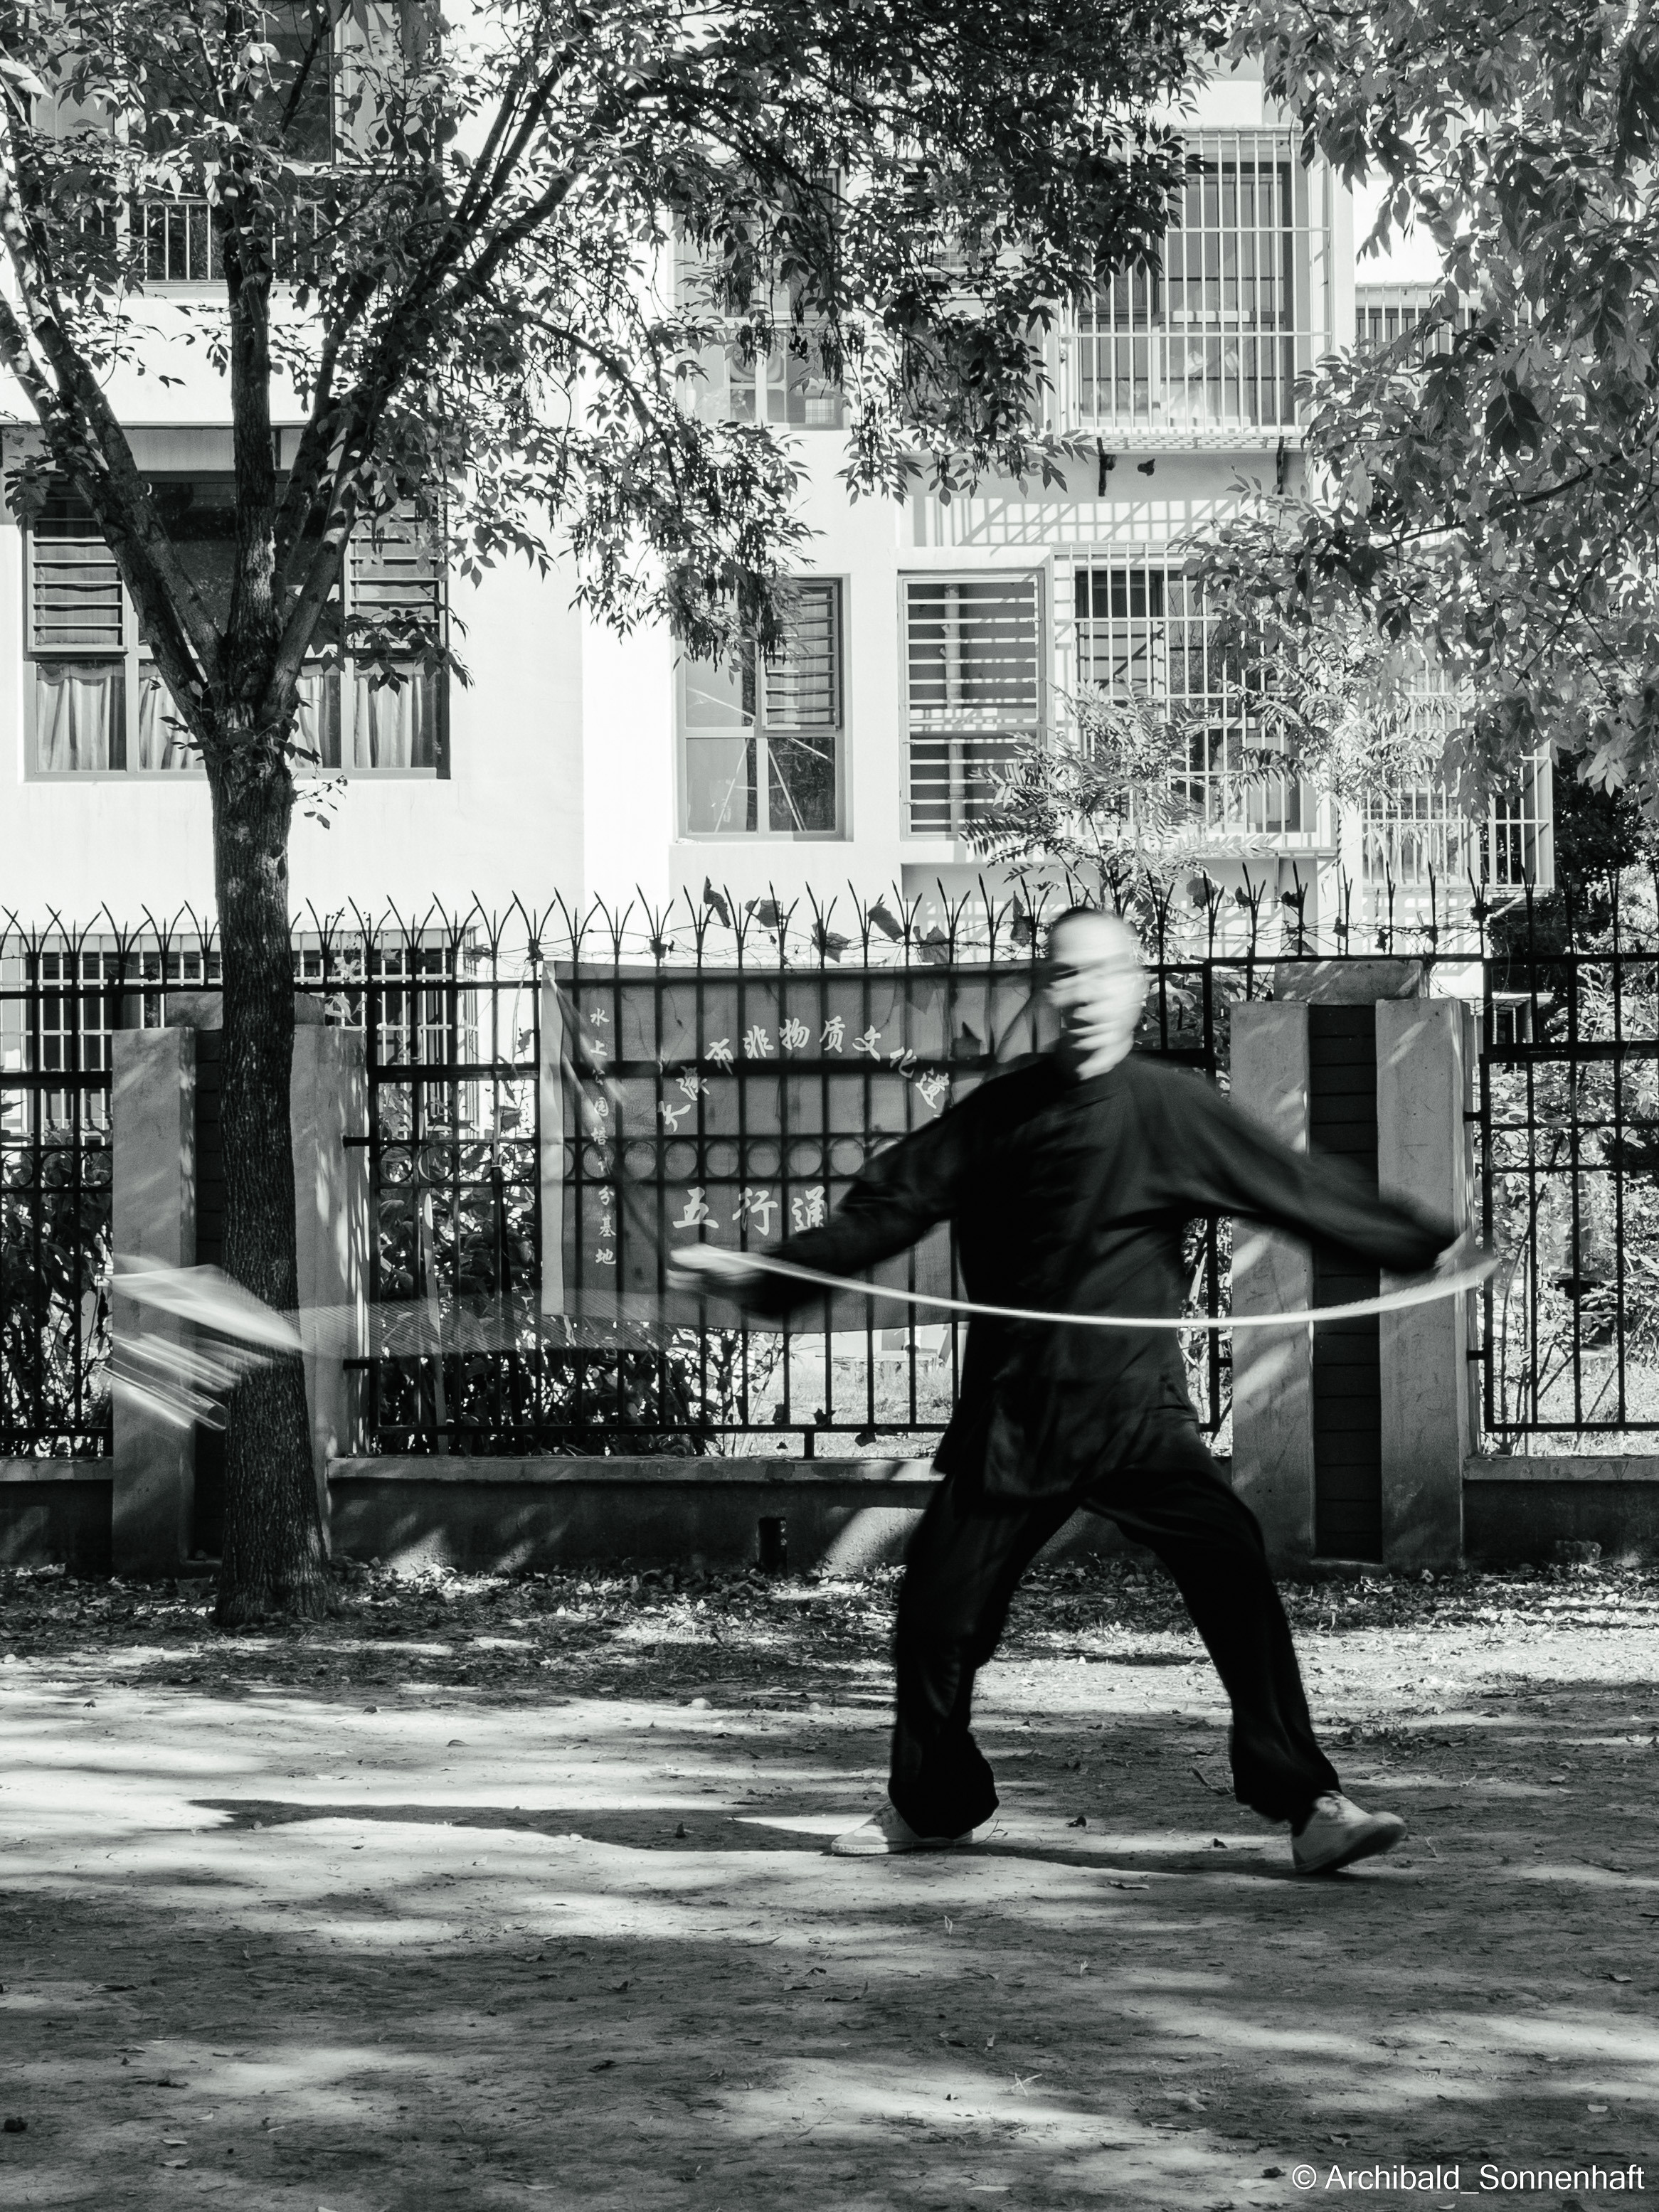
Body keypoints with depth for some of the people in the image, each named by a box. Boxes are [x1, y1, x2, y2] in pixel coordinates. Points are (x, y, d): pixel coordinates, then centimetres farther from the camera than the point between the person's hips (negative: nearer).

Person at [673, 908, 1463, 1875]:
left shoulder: (1171, 1107, -4)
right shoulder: (1001, 1110, 3)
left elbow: (1299, 1186, -1)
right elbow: (893, 1205, 8)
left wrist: (1431, 1245, -2)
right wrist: (765, 1273, 5)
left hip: (1135, 1407, -2)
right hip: (1010, 1414, 2)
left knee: (1236, 1576, -19)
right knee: (939, 1611, 3)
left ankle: (1309, 1808, -14)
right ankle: (931, 1805, 29)